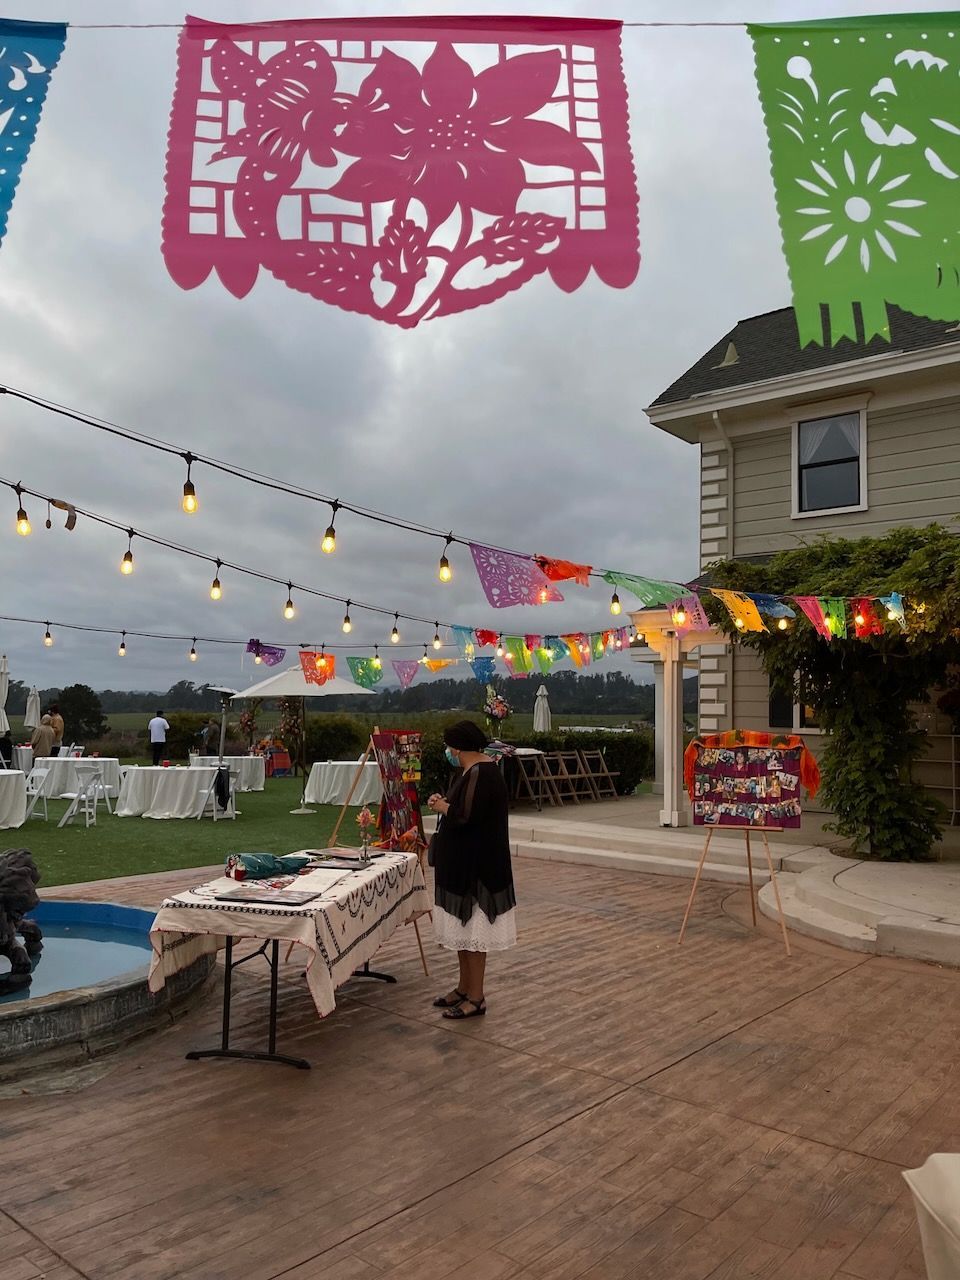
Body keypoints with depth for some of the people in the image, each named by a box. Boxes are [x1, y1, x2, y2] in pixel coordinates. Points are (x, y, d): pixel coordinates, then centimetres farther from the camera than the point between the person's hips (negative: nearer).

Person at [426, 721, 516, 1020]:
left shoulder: (479, 774, -21)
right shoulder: (479, 769, 10)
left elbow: (465, 817, -27)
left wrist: (442, 808, -10)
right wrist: (446, 803, 5)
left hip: (475, 865, -10)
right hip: (464, 862, 10)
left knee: (471, 929, -1)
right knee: (463, 927, 17)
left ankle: (476, 998, 9)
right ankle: (465, 988, 29)